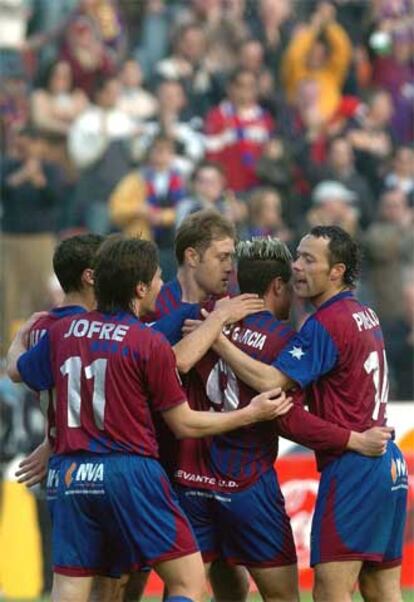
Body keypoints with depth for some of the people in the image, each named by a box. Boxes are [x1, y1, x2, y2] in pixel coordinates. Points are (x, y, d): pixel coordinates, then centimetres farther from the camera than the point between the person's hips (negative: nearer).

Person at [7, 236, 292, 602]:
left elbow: (18, 369, 28)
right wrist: (252, 414, 12)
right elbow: (184, 424, 0)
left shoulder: (63, 332, 8)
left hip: (69, 476, 5)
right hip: (130, 474, -5)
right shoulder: (150, 344, -6)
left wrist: (21, 337, 51)